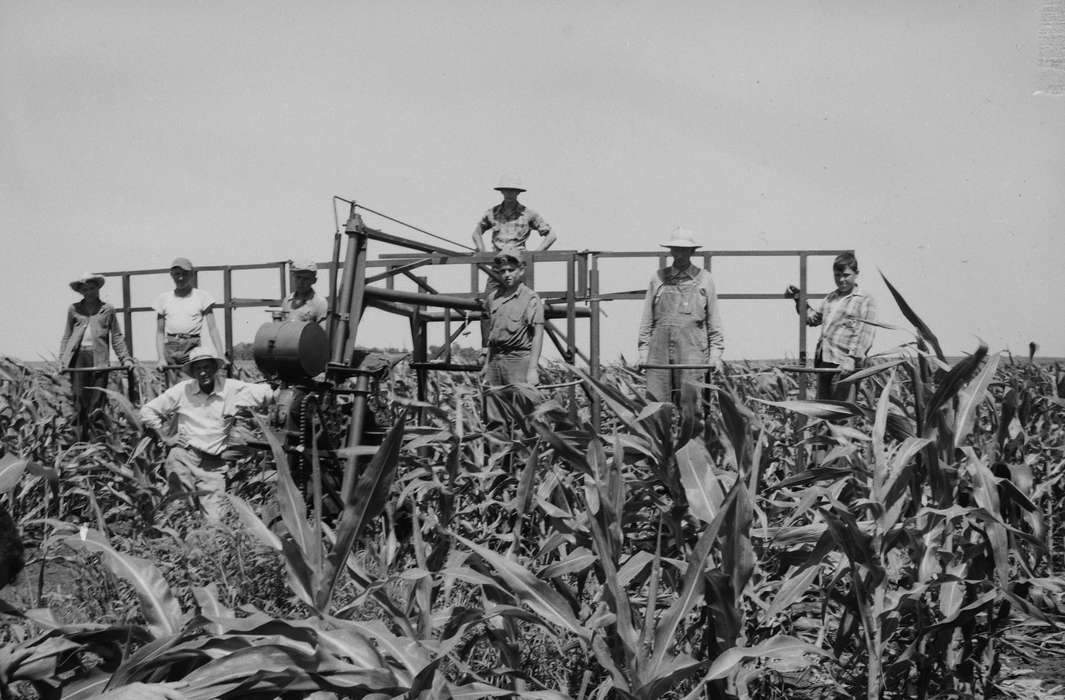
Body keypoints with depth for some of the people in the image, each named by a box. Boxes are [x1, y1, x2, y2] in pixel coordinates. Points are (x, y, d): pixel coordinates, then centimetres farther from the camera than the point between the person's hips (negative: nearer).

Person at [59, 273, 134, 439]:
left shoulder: (107, 310, 9)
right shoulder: (74, 309, 12)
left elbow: (117, 336, 10)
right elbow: (66, 336, 15)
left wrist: (126, 358, 2)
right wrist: (62, 360, 8)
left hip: (99, 358, -1)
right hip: (77, 357, 1)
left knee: (97, 400, -4)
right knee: (79, 398, -2)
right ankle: (81, 437, 1)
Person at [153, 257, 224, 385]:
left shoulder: (201, 296, 6)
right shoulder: (164, 298, 11)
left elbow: (212, 328, 2)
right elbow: (160, 332, 11)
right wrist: (161, 358, -1)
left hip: (193, 347, -2)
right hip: (171, 348, 2)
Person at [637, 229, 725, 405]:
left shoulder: (704, 279, 9)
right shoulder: (658, 278, 10)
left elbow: (713, 318, 11)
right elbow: (647, 318, 14)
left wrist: (716, 352, 6)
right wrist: (643, 350, 9)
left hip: (693, 351, -1)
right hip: (660, 350, 1)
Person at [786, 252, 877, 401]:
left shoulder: (865, 301, -1)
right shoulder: (830, 298, 20)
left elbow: (865, 335, -11)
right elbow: (813, 319, 35)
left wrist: (852, 358, -22)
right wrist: (799, 299, 24)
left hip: (843, 365, -7)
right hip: (823, 362, 7)